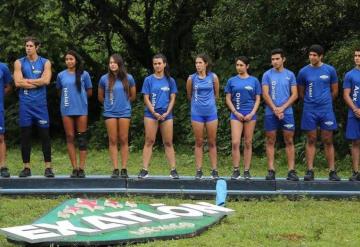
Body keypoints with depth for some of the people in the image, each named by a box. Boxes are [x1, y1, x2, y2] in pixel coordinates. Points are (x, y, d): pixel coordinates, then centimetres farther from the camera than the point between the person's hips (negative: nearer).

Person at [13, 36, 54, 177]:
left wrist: (26, 81, -7)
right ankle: (26, 167, 8)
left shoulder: (45, 63, 6)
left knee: (45, 135, -1)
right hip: (25, 103, 0)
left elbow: (46, 80, -10)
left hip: (40, 103, 0)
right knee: (25, 135, 2)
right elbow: (18, 82, -7)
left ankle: (48, 167, 2)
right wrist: (37, 82, -7)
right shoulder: (19, 63, 7)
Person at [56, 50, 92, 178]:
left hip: (81, 109, -1)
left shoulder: (84, 74, 2)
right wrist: (68, 98, 8)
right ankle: (74, 168, 5)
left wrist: (79, 96, 6)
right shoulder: (61, 75, 6)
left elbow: (89, 92, 9)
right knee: (70, 138, 1)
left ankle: (81, 168, 3)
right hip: (67, 110, 1)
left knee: (82, 138, 0)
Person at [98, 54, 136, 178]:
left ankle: (124, 169, 3)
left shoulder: (128, 78, 0)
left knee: (124, 140, 0)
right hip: (110, 113, 0)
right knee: (113, 140, 0)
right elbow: (100, 97, 13)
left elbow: (133, 96, 12)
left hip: (124, 112, 0)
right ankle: (115, 169, 3)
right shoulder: (104, 79, 0)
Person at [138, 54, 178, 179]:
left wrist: (167, 113, -8)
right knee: (149, 141, -3)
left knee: (168, 143, 2)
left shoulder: (170, 80, 7)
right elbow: (146, 99, 0)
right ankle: (144, 170, -3)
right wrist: (154, 113, -11)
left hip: (166, 115, 1)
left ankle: (173, 170, 4)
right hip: (151, 114, -1)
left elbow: (172, 98, 6)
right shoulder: (148, 80, 3)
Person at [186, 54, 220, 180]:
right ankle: (198, 170, 8)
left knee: (212, 142, 4)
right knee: (199, 142, 4)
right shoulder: (192, 78, -2)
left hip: (211, 112, 0)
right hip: (197, 113, 0)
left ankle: (214, 170, 7)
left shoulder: (213, 77, -1)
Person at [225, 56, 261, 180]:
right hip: (236, 115, 0)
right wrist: (236, 112, -6)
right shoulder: (232, 81, 6)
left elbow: (257, 99, 5)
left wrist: (252, 114, -8)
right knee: (235, 143, -10)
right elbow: (228, 99, 6)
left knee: (248, 143, 3)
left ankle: (247, 171, 8)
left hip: (250, 115, 0)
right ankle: (236, 170, -2)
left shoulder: (254, 81, 5)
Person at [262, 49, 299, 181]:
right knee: (270, 141, 2)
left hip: (287, 112, 1)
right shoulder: (267, 75, 3)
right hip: (270, 113, -1)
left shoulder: (290, 75, 6)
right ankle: (271, 170, 5)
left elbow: (294, 95, 2)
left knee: (289, 141, 0)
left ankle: (291, 170, 1)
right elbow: (265, 94, -2)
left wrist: (282, 108, -9)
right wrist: (275, 109, -10)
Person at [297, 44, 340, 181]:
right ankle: (310, 171, 5)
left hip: (326, 110, 0)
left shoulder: (330, 70, 2)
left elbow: (335, 91, 11)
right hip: (309, 111, 0)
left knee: (328, 141, 2)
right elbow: (300, 93, 13)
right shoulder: (304, 71, 3)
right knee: (311, 140, 3)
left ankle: (332, 171, 5)